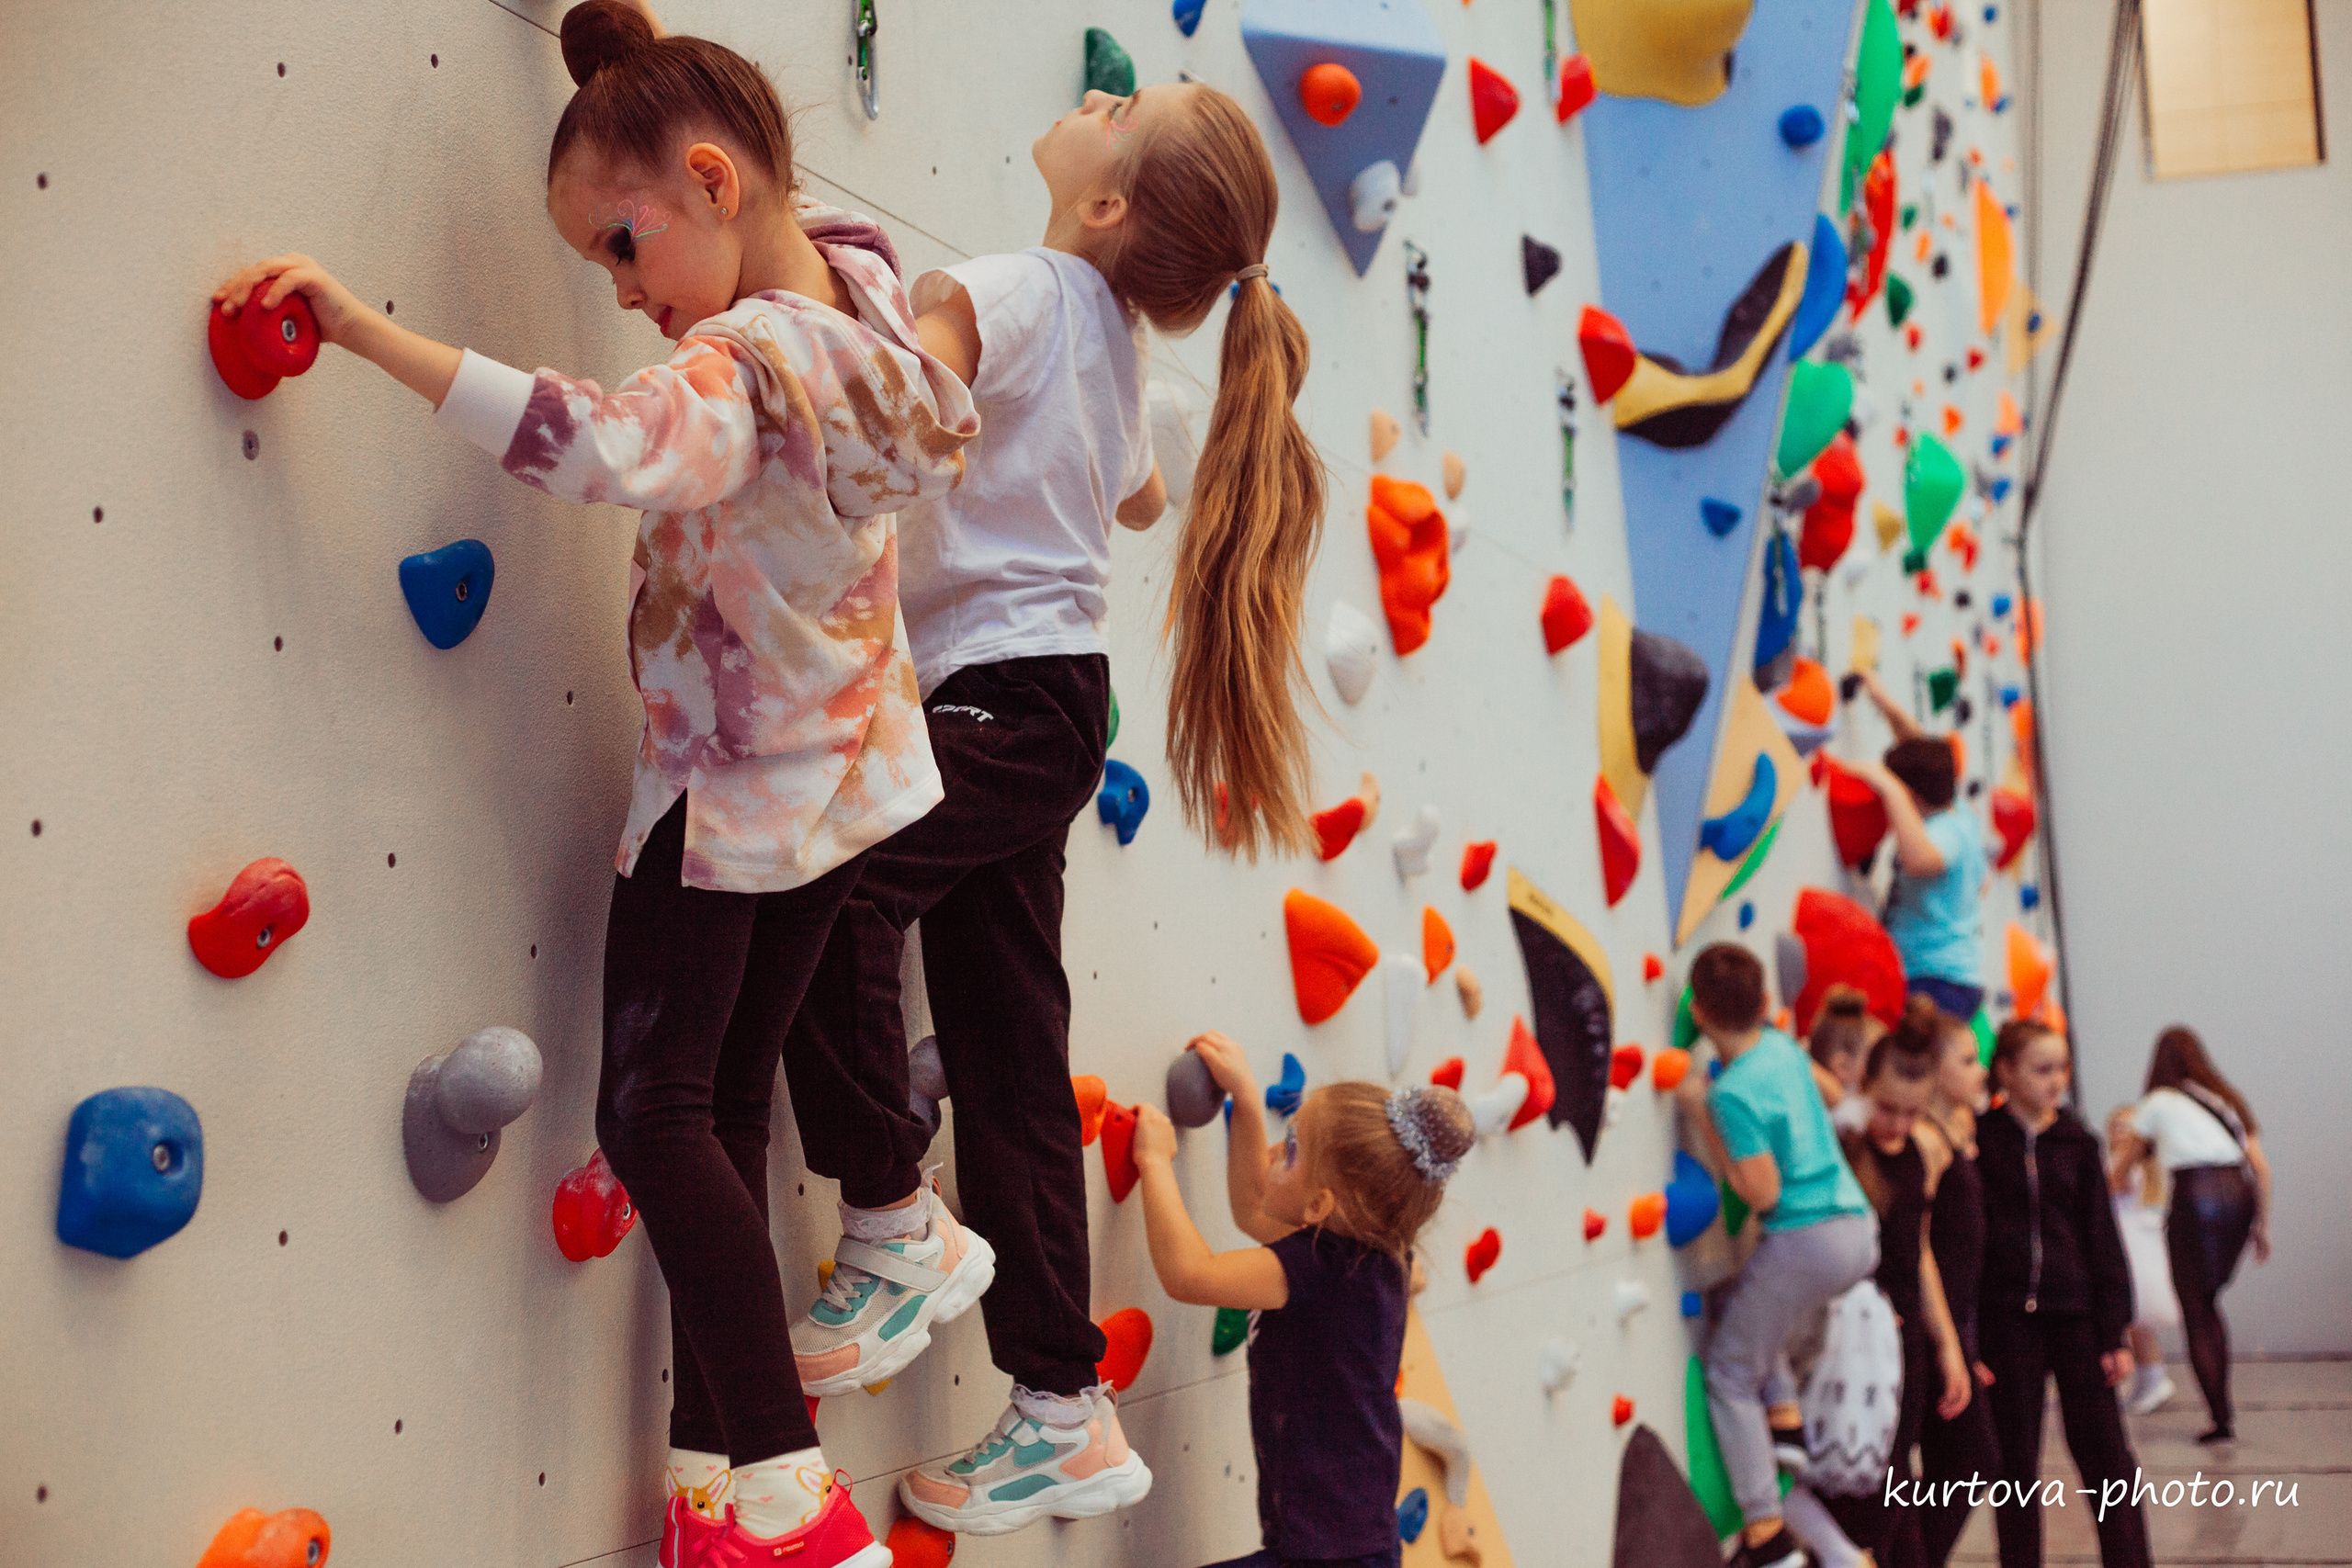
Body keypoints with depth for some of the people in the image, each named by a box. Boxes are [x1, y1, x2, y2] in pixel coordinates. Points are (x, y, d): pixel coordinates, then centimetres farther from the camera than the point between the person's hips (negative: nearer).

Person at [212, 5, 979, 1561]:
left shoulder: (737, 371, -28)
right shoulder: (865, 286, -3)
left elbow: (604, 443, -47)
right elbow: (810, 223, 21)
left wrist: (369, 329, -44)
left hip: (728, 802, -9)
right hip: (851, 776, 9)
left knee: (656, 1113, -2)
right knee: (724, 1104, 12)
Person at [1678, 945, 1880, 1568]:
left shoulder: (1733, 1091, -17)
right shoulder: (1782, 1045, 6)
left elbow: (1762, 1192, -18)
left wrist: (1703, 1118, -14)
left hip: (1806, 1242, -8)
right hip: (1860, 1232, 8)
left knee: (1729, 1372, 5)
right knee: (1745, 1301, 32)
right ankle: (1786, 1416, 16)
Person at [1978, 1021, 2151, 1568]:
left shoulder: (2077, 1143, 5)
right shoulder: (1981, 1141, -1)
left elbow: (2103, 1240, 7)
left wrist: (2115, 1332, 2)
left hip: (2076, 1316, 2)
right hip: (2006, 1315, -2)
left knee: (2106, 1454, 1)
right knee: (2015, 1461, 7)